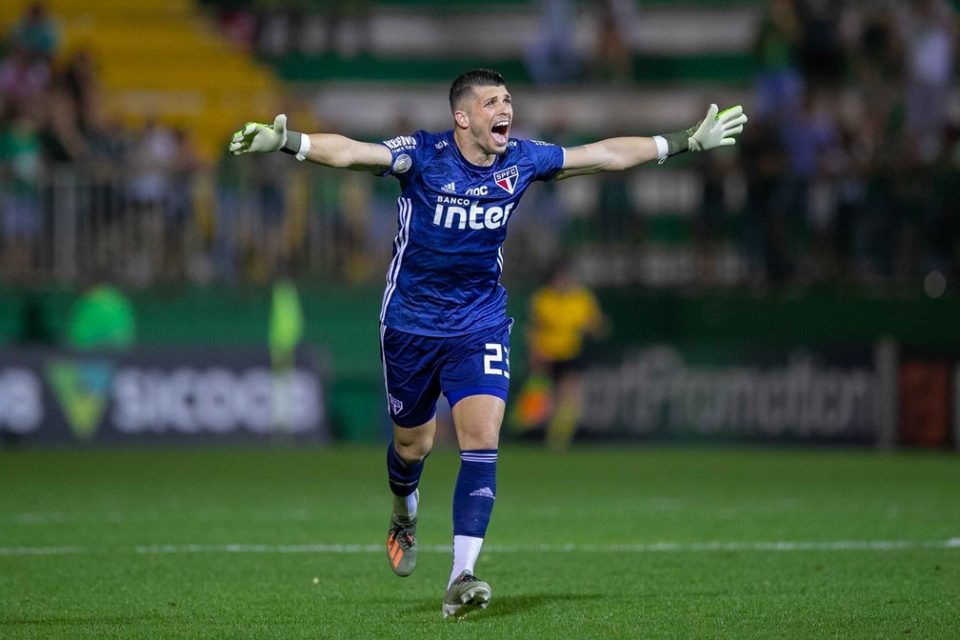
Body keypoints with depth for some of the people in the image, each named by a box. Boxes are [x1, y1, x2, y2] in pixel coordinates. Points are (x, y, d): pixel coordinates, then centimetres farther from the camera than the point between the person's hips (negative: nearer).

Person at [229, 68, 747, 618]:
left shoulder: (522, 160, -5)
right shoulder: (423, 156, -17)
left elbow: (607, 155, 6)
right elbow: (348, 152, -31)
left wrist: (687, 141, 10)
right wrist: (285, 141, -49)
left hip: (481, 325, 2)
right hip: (412, 321, -2)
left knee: (482, 441, -16)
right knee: (413, 443, 13)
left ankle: (462, 578, -18)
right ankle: (406, 514, 50)